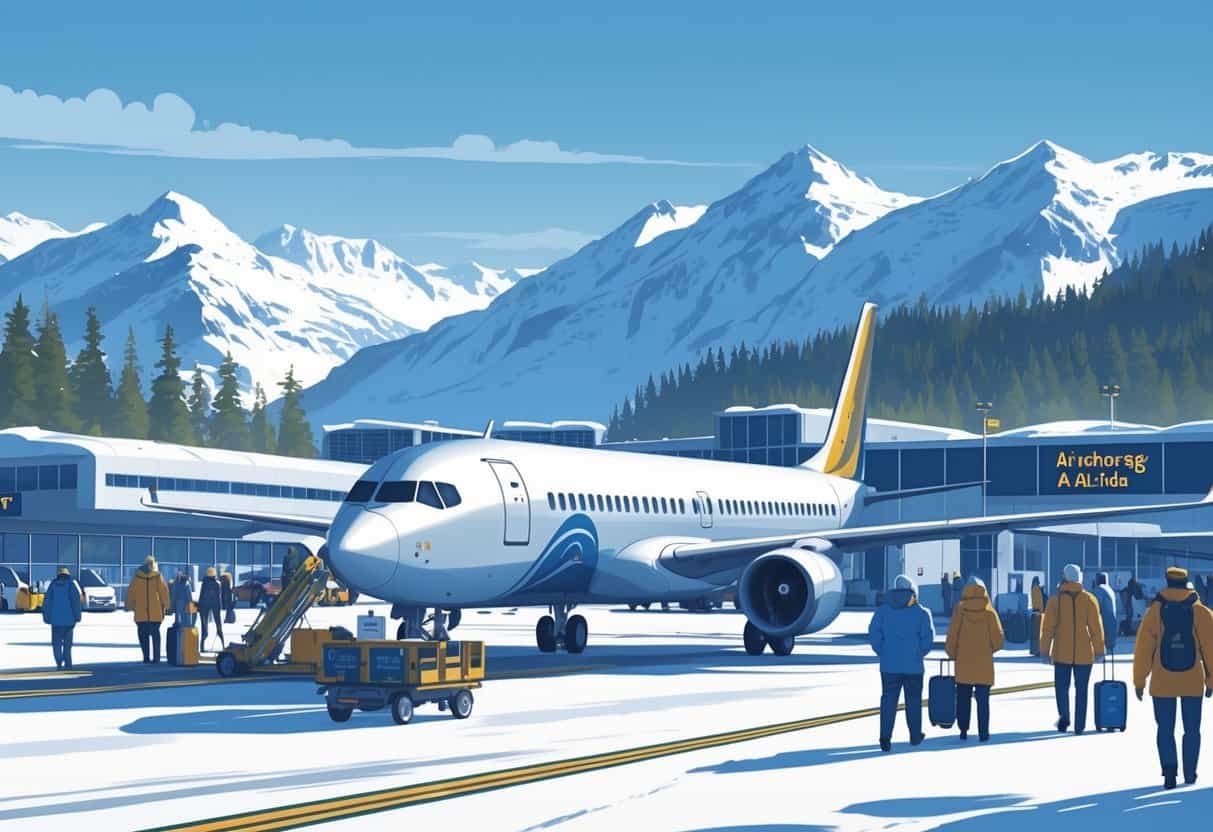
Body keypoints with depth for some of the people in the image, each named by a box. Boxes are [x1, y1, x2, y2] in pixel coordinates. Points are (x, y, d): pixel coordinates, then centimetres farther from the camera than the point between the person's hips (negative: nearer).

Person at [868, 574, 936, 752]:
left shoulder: (883, 610, 1)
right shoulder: (921, 613, -4)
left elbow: (874, 634, -5)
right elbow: (928, 639, -9)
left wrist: (883, 653, 5)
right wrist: (918, 654, 7)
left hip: (889, 664, 1)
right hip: (913, 665, -1)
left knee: (889, 699, 2)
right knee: (913, 700, 14)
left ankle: (885, 737, -12)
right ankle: (915, 735, 25)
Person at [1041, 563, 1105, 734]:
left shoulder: (1055, 600, -3)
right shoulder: (1089, 600, -2)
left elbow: (1047, 628, -2)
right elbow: (1096, 626, 0)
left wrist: (1045, 650, 5)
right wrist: (1099, 649, 8)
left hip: (1062, 654, -1)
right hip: (1084, 653, 1)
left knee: (1061, 686, 11)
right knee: (1081, 689, 8)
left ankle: (1064, 715, -10)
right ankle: (1079, 725, 7)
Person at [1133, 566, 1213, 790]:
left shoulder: (1154, 611, -4)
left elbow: (1143, 648, -3)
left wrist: (1139, 681, 4)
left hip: (1162, 682, -1)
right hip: (1193, 683, 1)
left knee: (1165, 729, 6)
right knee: (1192, 729, 13)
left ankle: (1170, 770, -11)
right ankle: (1190, 775, 18)